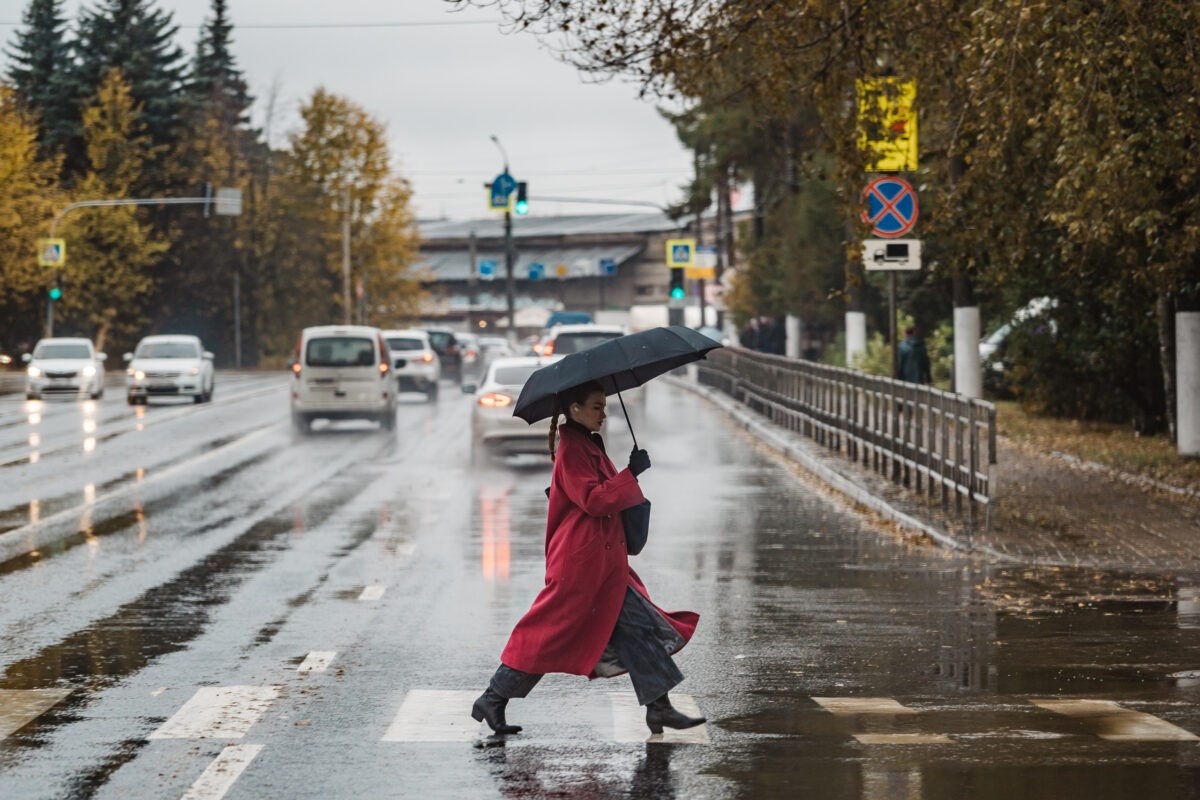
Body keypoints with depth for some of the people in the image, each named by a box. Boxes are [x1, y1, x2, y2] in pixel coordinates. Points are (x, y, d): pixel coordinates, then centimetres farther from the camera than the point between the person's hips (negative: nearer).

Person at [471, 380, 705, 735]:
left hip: (603, 564, 10)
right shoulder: (571, 451, -15)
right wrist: (630, 473, -22)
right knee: (550, 633, -4)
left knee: (640, 627, 5)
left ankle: (660, 709, 5)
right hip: (580, 563, -10)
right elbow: (593, 499, -24)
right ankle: (492, 701, 6)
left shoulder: (589, 446, 15)